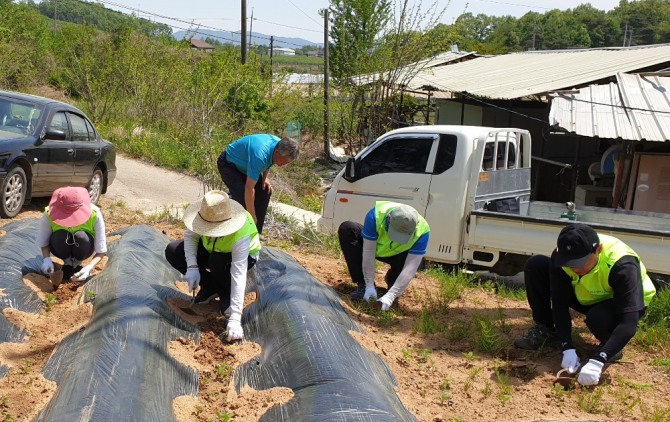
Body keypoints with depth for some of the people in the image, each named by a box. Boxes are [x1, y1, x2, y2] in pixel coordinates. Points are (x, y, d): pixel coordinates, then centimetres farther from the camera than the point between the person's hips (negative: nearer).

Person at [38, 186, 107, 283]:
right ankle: (68, 262, -2)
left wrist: (89, 267, -40)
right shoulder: (49, 214, -27)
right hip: (63, 246, 1)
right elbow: (43, 242, -12)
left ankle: (77, 264, -3)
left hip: (82, 248, -1)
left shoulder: (94, 214, -30)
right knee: (58, 238, -33)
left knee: (81, 237, -34)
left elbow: (101, 251, -24)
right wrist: (47, 259, -32)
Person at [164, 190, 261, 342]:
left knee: (218, 262, -40)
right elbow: (190, 235, -13)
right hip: (212, 249, 5)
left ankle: (227, 296, -7)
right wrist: (192, 266, -29)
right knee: (172, 251, -15)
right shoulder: (206, 214, -31)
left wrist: (234, 319, -49)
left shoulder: (241, 236, -42)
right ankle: (211, 287, 1)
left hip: (244, 255, -5)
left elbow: (239, 276, -45)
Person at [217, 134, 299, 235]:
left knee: (265, 191, -1)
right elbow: (249, 188, -38)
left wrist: (265, 178, -6)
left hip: (244, 164, 8)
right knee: (242, 197, -24)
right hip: (228, 164, -8)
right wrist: (252, 216, -33)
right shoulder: (259, 155, -41)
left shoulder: (280, 145, -16)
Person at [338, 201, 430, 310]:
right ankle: (363, 285, -20)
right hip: (370, 244, 1)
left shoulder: (422, 231, -35)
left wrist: (390, 296, -41)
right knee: (346, 228, -27)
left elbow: (410, 268, -36)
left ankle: (392, 280, 3)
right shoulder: (376, 215, -37)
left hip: (396, 255, -1)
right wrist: (369, 286, -30)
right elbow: (368, 252, -31)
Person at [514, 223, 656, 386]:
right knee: (535, 265, -16)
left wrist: (597, 360, -47)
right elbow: (559, 303, -22)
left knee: (597, 318, -41)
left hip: (620, 303, -4)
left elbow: (629, 323, -39)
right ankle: (546, 331, -1)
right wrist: (568, 348, -32)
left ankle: (613, 345, -3)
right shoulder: (561, 256, -27)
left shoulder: (623, 266, -38)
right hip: (586, 298, 4)